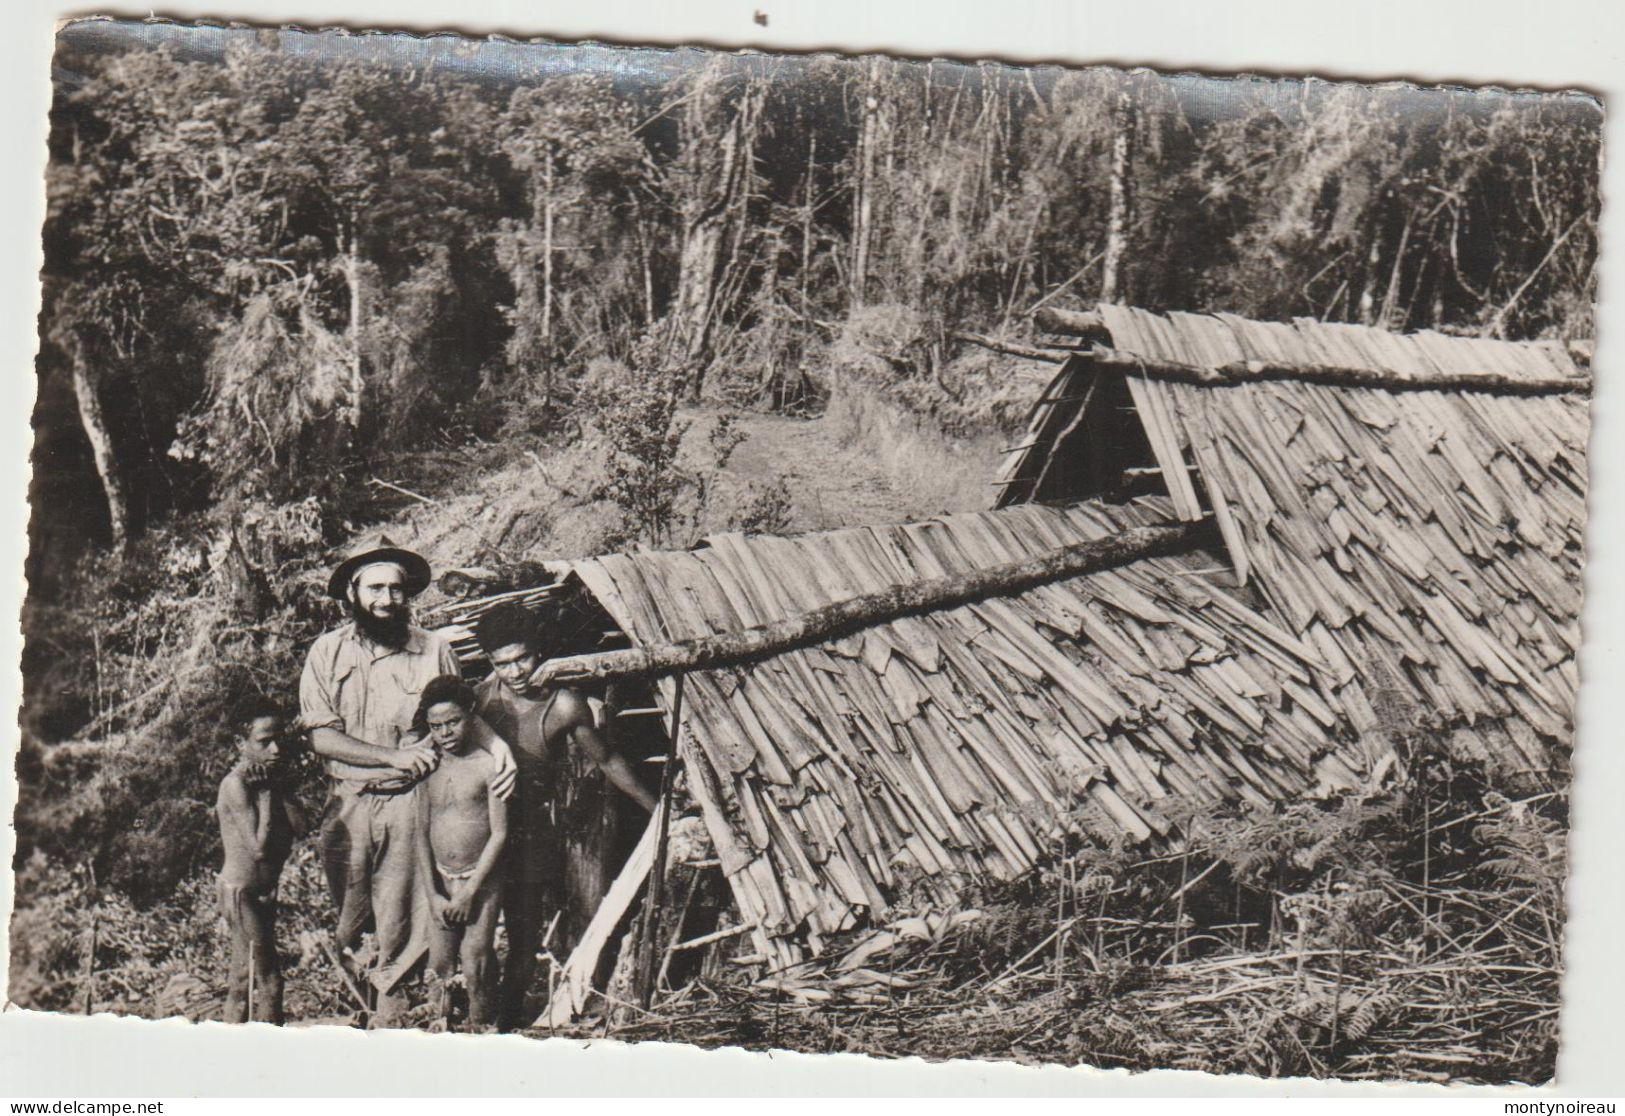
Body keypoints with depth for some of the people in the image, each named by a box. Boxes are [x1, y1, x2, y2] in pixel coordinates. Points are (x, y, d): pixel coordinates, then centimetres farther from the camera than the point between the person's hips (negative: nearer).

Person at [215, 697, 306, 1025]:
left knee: (244, 974, 17)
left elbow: (299, 825, -6)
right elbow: (260, 846, -25)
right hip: (241, 891, -9)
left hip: (265, 889, 9)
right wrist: (265, 793, -20)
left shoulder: (272, 775, 5)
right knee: (266, 978, -7)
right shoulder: (236, 783, -19)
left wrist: (278, 786, -13)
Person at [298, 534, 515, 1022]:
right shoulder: (327, 652, 0)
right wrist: (394, 756, -15)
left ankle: (388, 1012, 19)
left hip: (411, 804, -1)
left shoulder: (433, 649, 0)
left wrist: (496, 744, -9)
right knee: (349, 917, 11)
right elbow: (321, 737, -5)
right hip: (350, 804, 1)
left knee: (401, 924, 2)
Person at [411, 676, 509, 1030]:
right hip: (439, 881, 4)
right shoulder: (429, 769, 5)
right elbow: (422, 833, 6)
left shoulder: (487, 767, -7)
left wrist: (469, 892, -10)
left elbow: (499, 834, -8)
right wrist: (433, 895, -3)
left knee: (476, 967, -5)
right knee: (440, 966, 3)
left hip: (481, 881, -3)